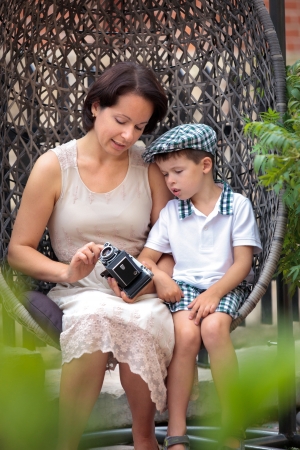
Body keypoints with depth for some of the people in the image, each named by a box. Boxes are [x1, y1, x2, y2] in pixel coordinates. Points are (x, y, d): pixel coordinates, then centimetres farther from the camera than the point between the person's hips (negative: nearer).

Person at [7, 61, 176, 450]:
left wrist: (150, 281, -14)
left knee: (142, 322, -35)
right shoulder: (54, 166, 0)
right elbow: (18, 251, 2)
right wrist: (68, 272, -16)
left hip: (140, 297, 1)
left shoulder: (151, 167, 7)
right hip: (77, 296, -1)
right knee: (97, 314, -37)